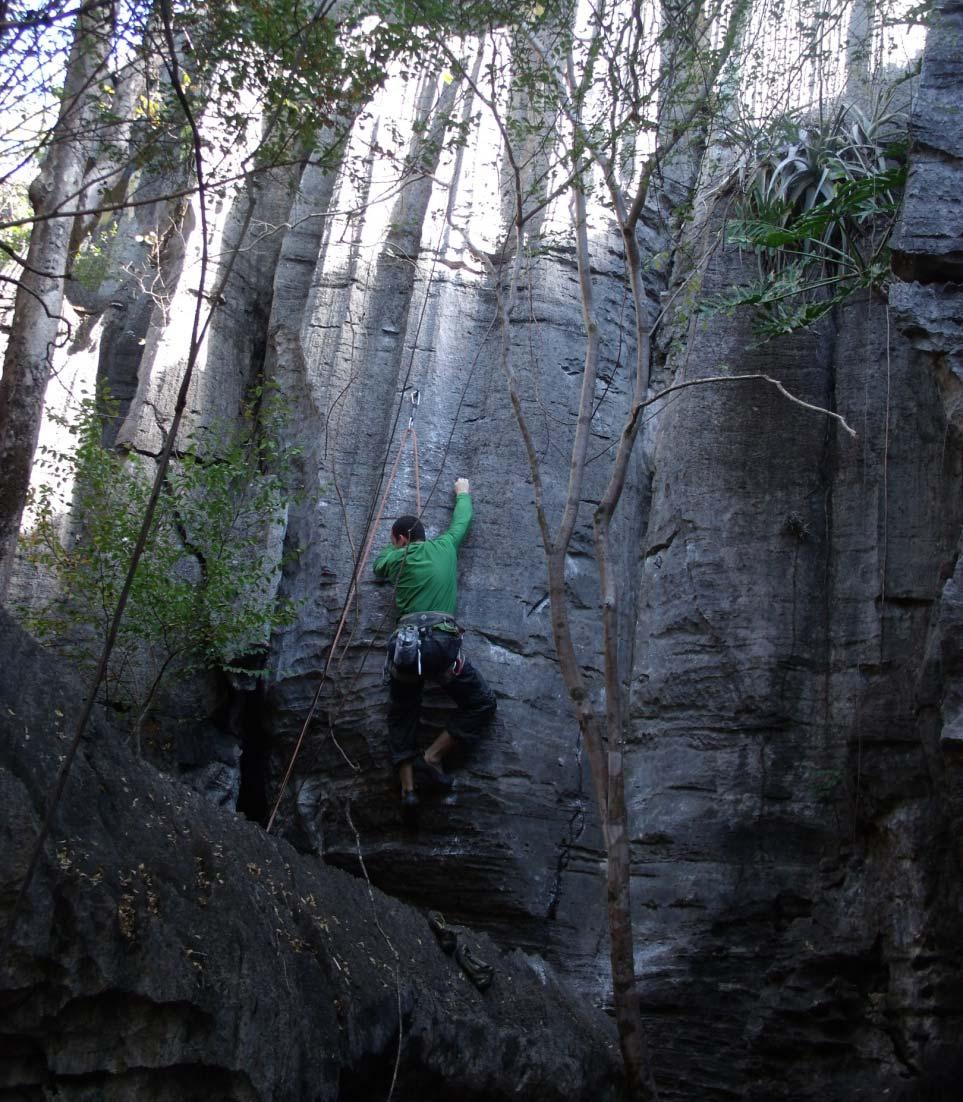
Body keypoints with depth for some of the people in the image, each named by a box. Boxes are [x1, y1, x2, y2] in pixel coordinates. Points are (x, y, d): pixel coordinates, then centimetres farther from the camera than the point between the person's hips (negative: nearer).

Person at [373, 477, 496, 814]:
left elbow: (378, 567, 41)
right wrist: (463, 493, 54)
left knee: (401, 716, 16)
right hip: (442, 644, -2)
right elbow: (461, 520, 35)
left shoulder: (396, 559, 16)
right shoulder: (445, 546, 15)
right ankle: (432, 757, -1)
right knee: (482, 704, 10)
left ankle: (408, 787, 3)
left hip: (404, 646, 2)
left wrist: (397, 545, 55)